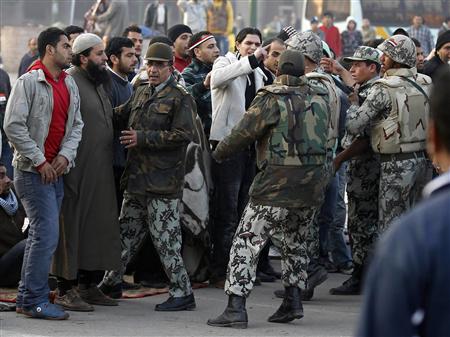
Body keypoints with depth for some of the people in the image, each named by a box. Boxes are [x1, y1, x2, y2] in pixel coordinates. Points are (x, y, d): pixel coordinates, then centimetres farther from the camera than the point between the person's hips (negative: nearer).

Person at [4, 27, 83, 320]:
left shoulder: (70, 84, 12)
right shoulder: (29, 82, -10)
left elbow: (76, 124, 15)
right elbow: (13, 125, -14)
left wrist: (65, 155, -3)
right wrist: (39, 161, -14)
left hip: (56, 171, 8)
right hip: (33, 171, -8)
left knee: (40, 234, 11)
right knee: (47, 234, -13)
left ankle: (26, 297, 19)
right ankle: (35, 301, -8)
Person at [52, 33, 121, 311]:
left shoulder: (99, 84, 18)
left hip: (101, 173, 9)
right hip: (77, 171, -9)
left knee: (99, 226, 11)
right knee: (72, 228, -5)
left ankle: (89, 285, 20)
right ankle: (66, 290, 0)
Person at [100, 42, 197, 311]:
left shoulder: (180, 98, -8)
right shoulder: (141, 93, 15)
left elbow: (184, 135, -17)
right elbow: (120, 117, 25)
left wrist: (143, 138, -18)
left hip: (163, 181, -7)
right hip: (136, 178, 7)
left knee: (165, 237, -6)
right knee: (127, 231, 17)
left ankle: (182, 292, 0)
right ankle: (112, 281, 30)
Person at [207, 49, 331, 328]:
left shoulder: (271, 99, -8)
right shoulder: (320, 98, 8)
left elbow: (243, 133, -6)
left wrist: (218, 154, 9)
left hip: (278, 183, -6)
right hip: (314, 185, 6)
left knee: (247, 242, -2)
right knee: (294, 242, 24)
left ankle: (236, 307, -10)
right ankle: (293, 302, 22)